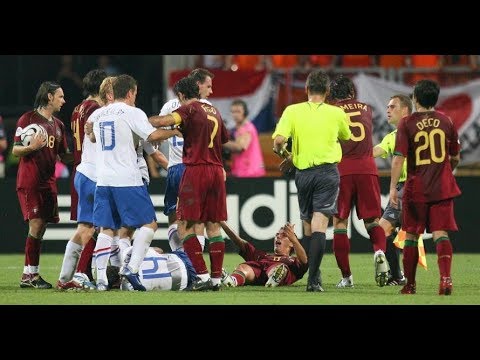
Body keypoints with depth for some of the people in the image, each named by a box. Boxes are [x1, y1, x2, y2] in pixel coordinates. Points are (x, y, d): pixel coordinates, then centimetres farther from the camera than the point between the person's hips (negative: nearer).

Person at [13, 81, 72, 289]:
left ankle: (28, 276, 10)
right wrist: (32, 147, -23)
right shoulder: (28, 119, -3)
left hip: (48, 183, 7)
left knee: (41, 229, 4)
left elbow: (64, 156, 19)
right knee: (36, 225, -14)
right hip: (29, 181, -7)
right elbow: (15, 150, -4)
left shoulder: (58, 125, 17)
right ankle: (32, 274, -11)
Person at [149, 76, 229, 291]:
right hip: (217, 171, 7)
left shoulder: (190, 109, -5)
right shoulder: (214, 111, 17)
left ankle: (203, 275, -13)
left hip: (196, 170, -7)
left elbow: (166, 120, -22)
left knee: (185, 226, -4)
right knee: (213, 226, 8)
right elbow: (224, 139, 30)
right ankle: (217, 277, 5)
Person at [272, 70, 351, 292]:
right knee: (319, 225, -8)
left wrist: (285, 156, 9)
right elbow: (346, 137, 20)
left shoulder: (292, 111, 0)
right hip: (328, 171, -1)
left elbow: (279, 140, -11)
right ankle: (313, 280, -19)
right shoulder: (336, 113, 2)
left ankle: (315, 275, 21)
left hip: (302, 172, 1)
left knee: (307, 226, 16)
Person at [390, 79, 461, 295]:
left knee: (411, 235, 11)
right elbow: (455, 158, 12)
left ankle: (410, 284, 16)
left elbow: (399, 158, -13)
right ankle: (445, 277, -24)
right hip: (443, 188, 1)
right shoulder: (445, 121, 4)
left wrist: (393, 187, -10)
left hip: (416, 188, -1)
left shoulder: (407, 123, -5)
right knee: (440, 233, -3)